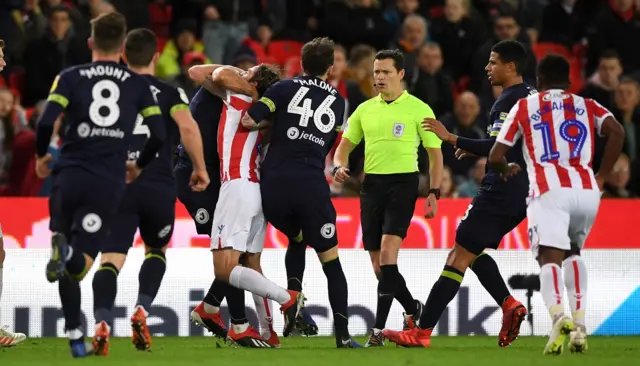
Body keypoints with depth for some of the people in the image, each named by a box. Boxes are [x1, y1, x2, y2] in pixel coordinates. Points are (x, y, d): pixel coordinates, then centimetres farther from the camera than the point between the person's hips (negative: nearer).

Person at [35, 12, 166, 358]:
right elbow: (159, 134, 4)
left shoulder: (70, 77, 6)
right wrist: (139, 165, 23)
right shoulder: (138, 84, 10)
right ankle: (68, 252, -39)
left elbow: (46, 122, -7)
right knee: (79, 266, -4)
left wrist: (41, 156, 12)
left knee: (69, 266, 15)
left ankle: (75, 336, 9)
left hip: (69, 177, 0)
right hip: (108, 184, 0)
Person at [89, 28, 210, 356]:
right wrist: (200, 168, 0)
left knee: (111, 259, -7)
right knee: (156, 250, 24)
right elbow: (188, 127, -12)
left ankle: (102, 322, -30)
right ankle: (142, 310, 2)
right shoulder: (169, 93, 6)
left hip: (117, 184, 0)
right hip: (159, 186, 0)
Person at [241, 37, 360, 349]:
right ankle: (342, 333, -2)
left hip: (273, 185, 0)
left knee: (296, 239, 28)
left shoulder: (285, 88, 7)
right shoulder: (338, 101, 16)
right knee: (330, 259, 8)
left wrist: (273, 121, 14)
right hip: (311, 185, 0)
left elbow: (249, 120, -6)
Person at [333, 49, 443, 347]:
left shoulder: (418, 109, -1)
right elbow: (345, 145, 17)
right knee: (378, 264, 7)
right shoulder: (365, 109, 11)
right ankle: (412, 309, 31)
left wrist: (434, 193, -5)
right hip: (371, 185, 5)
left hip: (403, 183, -5)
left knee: (387, 253, -20)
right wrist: (339, 166, -5)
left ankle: (378, 329, -20)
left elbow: (435, 153, 2)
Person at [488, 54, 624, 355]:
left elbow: (495, 158, 15)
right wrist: (601, 177, 9)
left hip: (549, 192, -3)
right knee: (573, 253, 25)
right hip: (587, 192, 3)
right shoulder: (586, 105, 22)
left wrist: (507, 170, 38)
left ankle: (558, 316, -41)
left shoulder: (524, 107, 18)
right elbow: (616, 131, 1)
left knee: (550, 259, -11)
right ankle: (579, 324, 9)